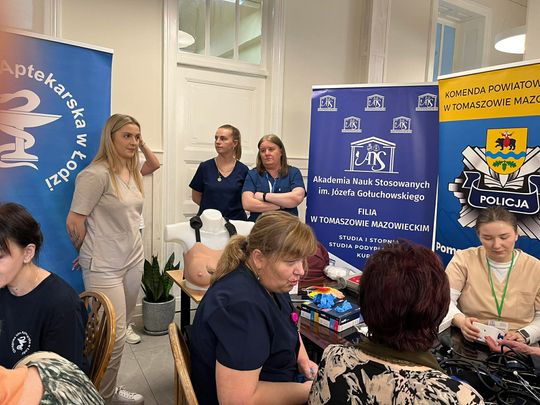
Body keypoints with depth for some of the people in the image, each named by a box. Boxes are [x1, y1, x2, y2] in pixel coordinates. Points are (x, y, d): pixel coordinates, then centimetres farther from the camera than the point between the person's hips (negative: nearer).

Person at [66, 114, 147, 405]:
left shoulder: (132, 173, 8)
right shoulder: (95, 174, -17)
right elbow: (74, 222, -15)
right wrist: (91, 255, -1)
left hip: (134, 260, 8)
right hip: (105, 267, -8)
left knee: (122, 328, 18)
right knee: (113, 335, -1)